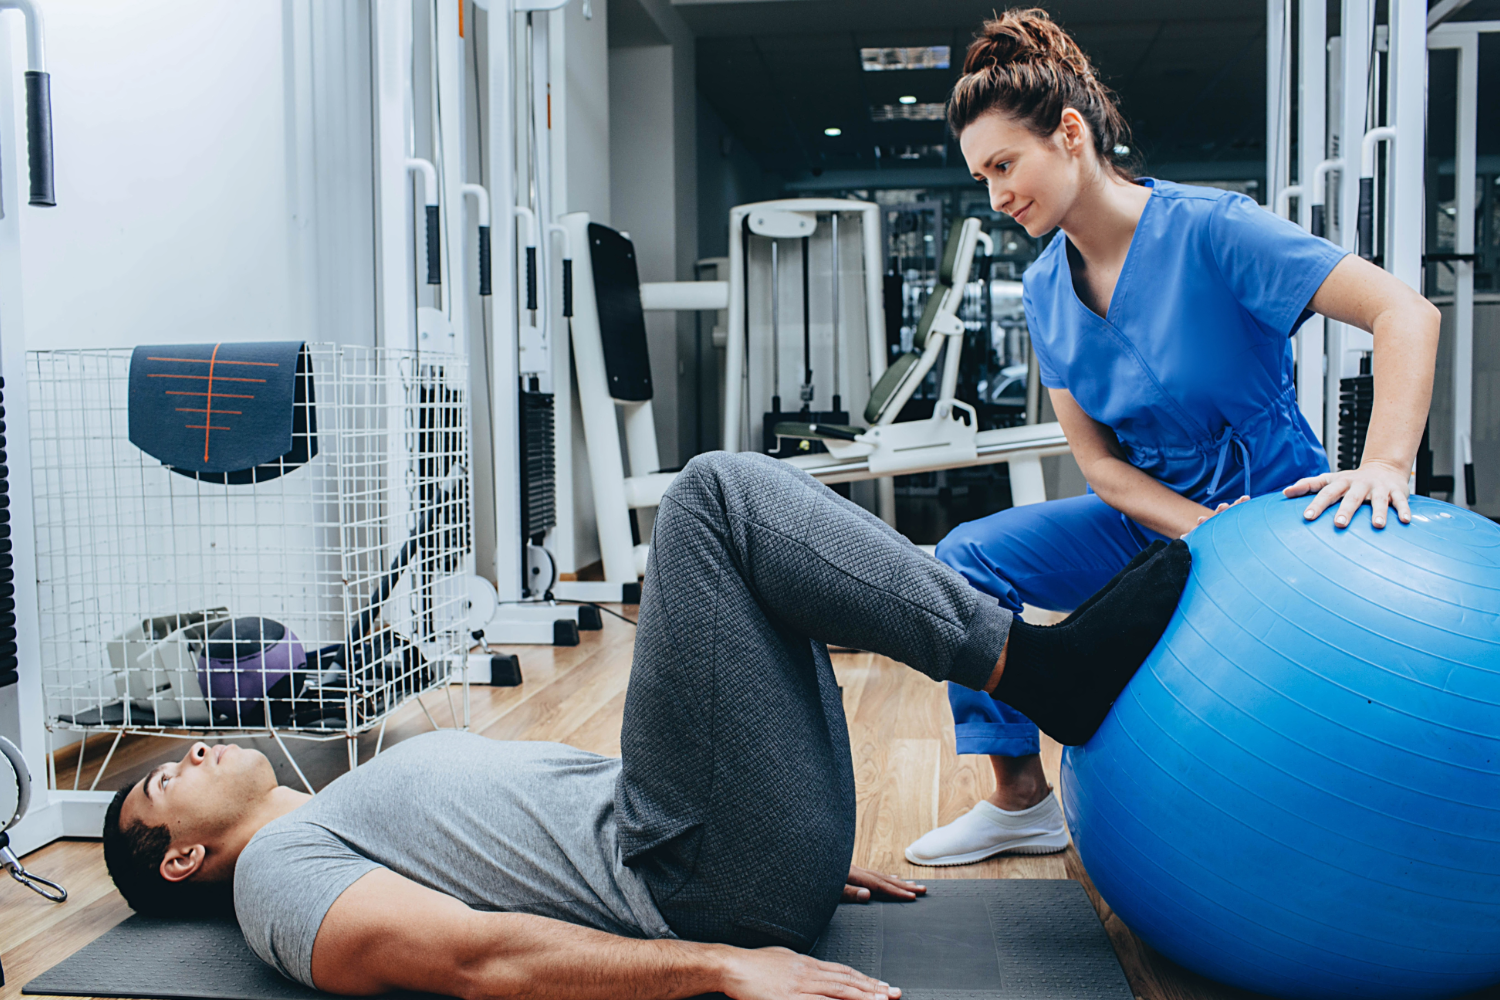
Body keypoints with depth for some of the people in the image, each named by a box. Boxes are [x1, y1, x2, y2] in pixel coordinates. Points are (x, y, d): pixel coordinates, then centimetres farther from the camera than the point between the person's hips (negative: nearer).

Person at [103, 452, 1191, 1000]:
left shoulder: (365, 806, 31)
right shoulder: (280, 874, 5)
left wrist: (808, 854, 22)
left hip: (744, 864, 8)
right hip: (694, 884, -8)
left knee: (747, 499, 9)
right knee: (718, 494, -14)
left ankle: (1041, 658, 2)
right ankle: (1044, 667, -13)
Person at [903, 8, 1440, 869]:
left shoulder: (1207, 227, -20)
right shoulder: (1046, 289, -1)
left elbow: (1408, 313, -27)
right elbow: (1099, 464, -4)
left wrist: (1385, 464, -41)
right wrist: (1210, 533, -20)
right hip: (1156, 522, 6)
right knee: (968, 558, -9)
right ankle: (1022, 801, 2)